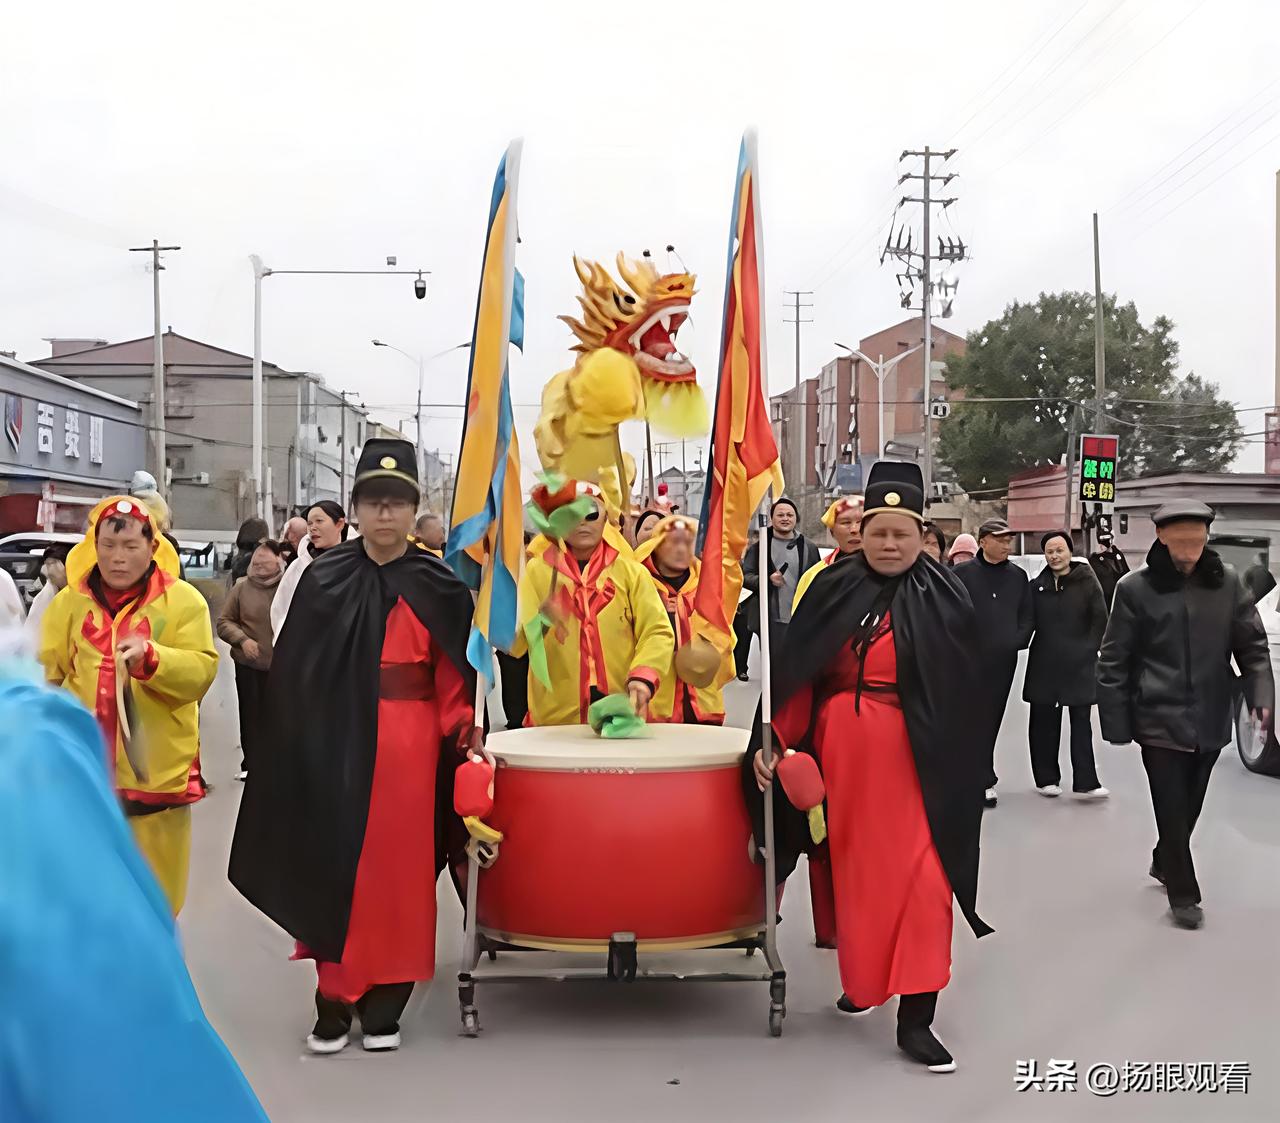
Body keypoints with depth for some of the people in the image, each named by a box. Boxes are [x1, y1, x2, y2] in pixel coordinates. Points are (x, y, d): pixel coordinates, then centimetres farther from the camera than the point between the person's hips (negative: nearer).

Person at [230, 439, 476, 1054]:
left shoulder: (438, 587, 2)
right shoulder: (323, 579, 2)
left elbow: (454, 680, 3)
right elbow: (293, 669, 1)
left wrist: (464, 731, -10)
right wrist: (297, 745, -6)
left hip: (408, 747, 0)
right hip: (333, 745, 0)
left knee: (396, 870, 4)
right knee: (334, 868, 4)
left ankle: (384, 1002, 17)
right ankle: (334, 1000, 16)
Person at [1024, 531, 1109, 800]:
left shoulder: (1087, 581, -2)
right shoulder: (1037, 586, 6)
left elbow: (1100, 619, -1)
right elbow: (1029, 622, 11)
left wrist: (1088, 649, -5)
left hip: (1079, 664, -2)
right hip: (1044, 664, 2)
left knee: (1081, 722, 1)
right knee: (1043, 722, 6)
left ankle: (1085, 782, 2)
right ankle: (1046, 779, 16)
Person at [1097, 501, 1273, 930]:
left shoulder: (1227, 582, 0)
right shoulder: (1136, 587, -9)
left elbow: (1252, 645, 6)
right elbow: (1114, 661, -5)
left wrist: (1260, 694, -9)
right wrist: (1115, 723, -7)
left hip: (1210, 720, 4)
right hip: (1160, 719, -4)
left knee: (1189, 807, 17)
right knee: (1172, 809, -1)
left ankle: (1164, 863, 41)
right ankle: (1183, 893, 15)